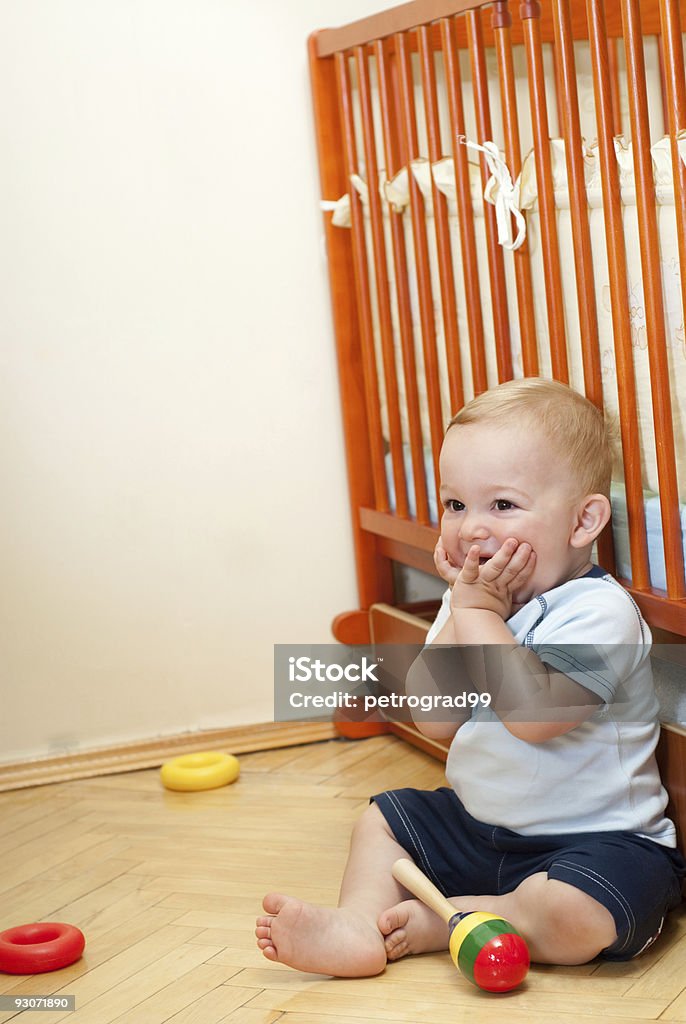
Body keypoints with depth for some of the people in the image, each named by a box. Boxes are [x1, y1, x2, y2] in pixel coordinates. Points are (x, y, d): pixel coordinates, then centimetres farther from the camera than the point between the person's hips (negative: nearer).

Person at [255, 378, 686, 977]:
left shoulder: (598, 610, -21)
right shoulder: (475, 600, 4)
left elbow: (533, 714, -36)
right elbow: (435, 719, -6)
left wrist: (480, 614, -26)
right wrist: (463, 614, -16)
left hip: (596, 839, -8)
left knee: (569, 917, -34)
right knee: (382, 819, 14)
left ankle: (426, 925, -14)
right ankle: (358, 926, -9)